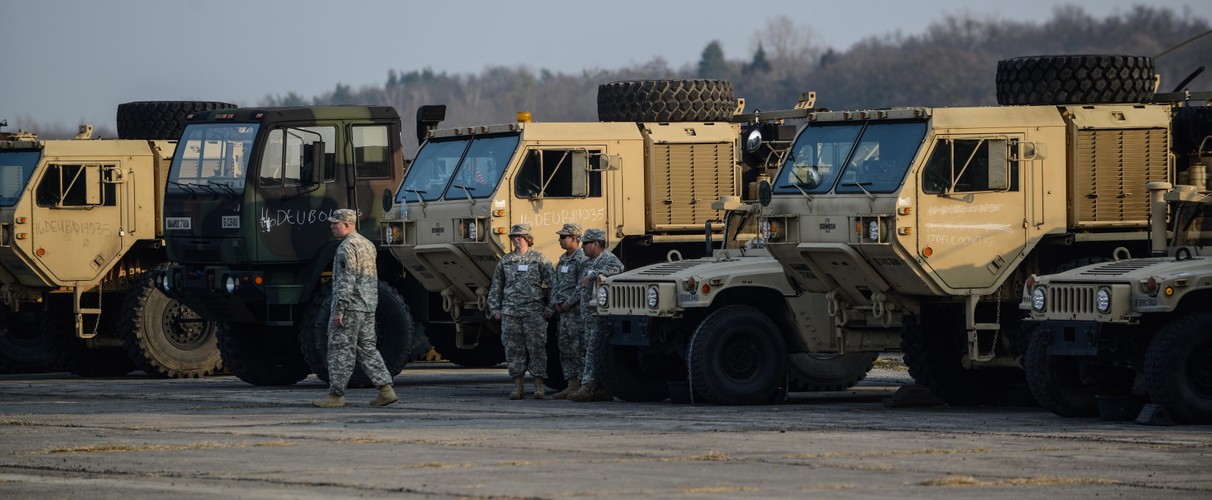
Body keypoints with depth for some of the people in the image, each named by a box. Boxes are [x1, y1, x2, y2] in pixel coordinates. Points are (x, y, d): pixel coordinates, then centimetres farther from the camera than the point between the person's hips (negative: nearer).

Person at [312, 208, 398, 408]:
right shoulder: (368, 245, 17)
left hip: (350, 308, -9)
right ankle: (385, 389, 1)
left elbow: (346, 281, -20)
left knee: (341, 349, -3)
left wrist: (339, 309, -20)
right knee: (367, 349, 10)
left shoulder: (347, 247, -14)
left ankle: (336, 394, 0)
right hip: (368, 308, 9)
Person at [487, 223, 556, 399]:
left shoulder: (539, 259, 3)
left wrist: (549, 308, -5)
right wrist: (495, 309, 10)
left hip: (534, 312, -3)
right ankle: (518, 386, 9)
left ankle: (539, 386, -1)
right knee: (513, 349, 2)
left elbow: (552, 283, 1)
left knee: (537, 348, -5)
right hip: (510, 312, 3)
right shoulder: (505, 261, 13)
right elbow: (496, 287, 18)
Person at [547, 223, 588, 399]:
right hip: (564, 311, 10)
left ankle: (583, 385, -9)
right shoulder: (563, 259, 17)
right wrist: (555, 303, 5)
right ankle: (572, 385, 13)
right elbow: (556, 283, 20)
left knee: (579, 348, -10)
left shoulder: (582, 259, -11)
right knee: (565, 349, 10)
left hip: (577, 311, -10)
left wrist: (568, 303, -17)